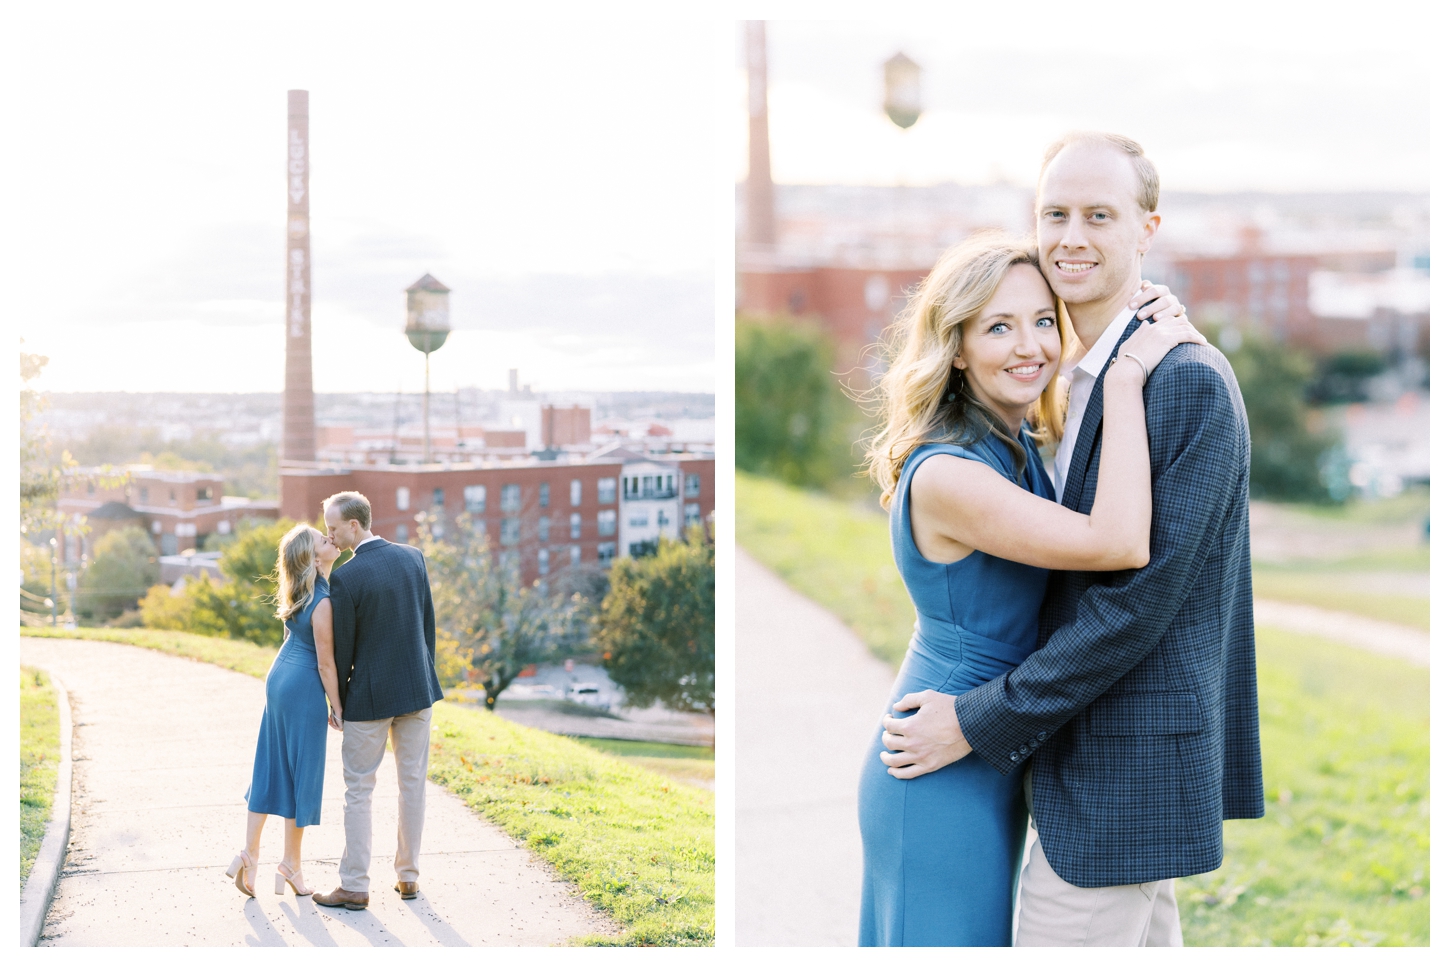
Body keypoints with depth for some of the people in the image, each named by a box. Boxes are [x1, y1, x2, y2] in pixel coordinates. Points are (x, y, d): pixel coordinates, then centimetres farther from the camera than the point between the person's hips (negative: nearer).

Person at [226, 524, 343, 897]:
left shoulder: (299, 593, 4)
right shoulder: (323, 603, -21)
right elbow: (325, 662, -16)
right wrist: (337, 708, -8)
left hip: (278, 679, 8)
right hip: (304, 688, -8)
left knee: (271, 766, 12)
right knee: (302, 772, 3)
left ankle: (250, 853, 11)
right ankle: (291, 862, 12)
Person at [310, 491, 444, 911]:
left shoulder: (346, 578, -17)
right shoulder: (413, 558, 0)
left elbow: (343, 647, -10)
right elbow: (427, 623, 7)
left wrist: (337, 703, 3)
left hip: (370, 695, -5)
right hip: (417, 688, 5)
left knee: (359, 790, 4)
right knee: (413, 783, 13)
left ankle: (354, 886, 7)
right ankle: (408, 876, 20)